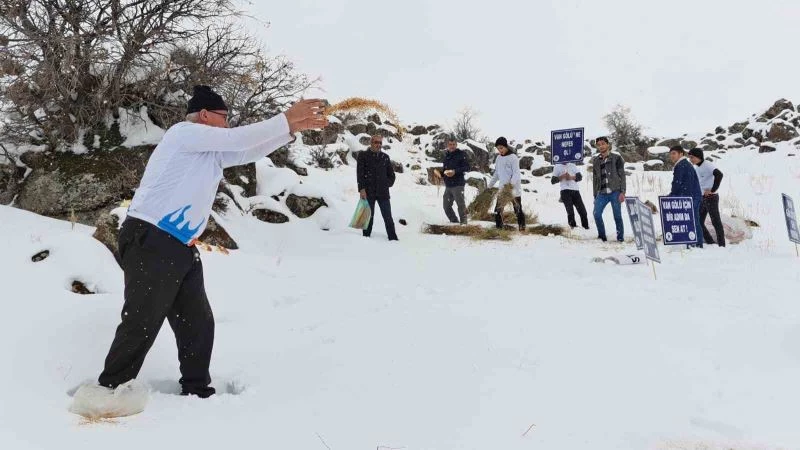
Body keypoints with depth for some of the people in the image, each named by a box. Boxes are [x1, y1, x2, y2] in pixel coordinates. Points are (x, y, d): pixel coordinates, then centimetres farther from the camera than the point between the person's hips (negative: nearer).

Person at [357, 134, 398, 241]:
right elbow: (360, 173, -5)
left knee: (388, 217, 1)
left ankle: (393, 239, 4)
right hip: (368, 192, -2)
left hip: (383, 192, 3)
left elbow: (391, 174, 20)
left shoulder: (385, 157, 12)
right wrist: (362, 189, -13)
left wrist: (388, 184, 5)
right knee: (369, 217, 3)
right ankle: (366, 238, 11)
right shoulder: (363, 155, 2)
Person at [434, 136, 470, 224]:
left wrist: (455, 171, -20)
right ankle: (454, 221, 22)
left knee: (460, 204, -10)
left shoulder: (461, 154, -3)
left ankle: (463, 222, -2)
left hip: (457, 185, -7)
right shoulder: (446, 156, 16)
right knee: (446, 206, 10)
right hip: (448, 185, 7)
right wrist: (439, 173, 2)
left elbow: (467, 167, -9)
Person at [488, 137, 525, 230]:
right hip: (502, 189, 6)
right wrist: (490, 186, 20)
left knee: (518, 210, 1)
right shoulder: (498, 158, 12)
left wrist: (511, 183, -31)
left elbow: (516, 173, -15)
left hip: (514, 188, -6)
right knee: (498, 210, 1)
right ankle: (498, 228, 8)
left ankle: (522, 228, 7)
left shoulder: (513, 157, -8)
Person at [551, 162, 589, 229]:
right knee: (570, 211, -16)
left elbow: (580, 177, 10)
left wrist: (571, 177, -9)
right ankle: (573, 226, -2)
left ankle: (586, 226, 16)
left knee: (582, 210, 0)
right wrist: (561, 177, -10)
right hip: (565, 191, -3)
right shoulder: (557, 167, 11)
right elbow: (553, 180, 7)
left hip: (575, 190, 3)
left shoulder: (573, 166, 17)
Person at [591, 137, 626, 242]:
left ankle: (620, 238, 9)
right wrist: (595, 196, 13)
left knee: (617, 216, -2)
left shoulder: (616, 158, 4)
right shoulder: (596, 161, 15)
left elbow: (622, 176, 0)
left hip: (615, 192, -3)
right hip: (602, 193, 3)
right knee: (597, 214, -12)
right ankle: (602, 237, 1)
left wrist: (622, 192, -9)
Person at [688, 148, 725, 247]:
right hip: (701, 198, 9)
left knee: (716, 222, -2)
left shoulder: (708, 165, -13)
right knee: (698, 222, 7)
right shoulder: (696, 168, 11)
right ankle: (710, 243, 16)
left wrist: (712, 190, -24)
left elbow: (719, 175, -29)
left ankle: (721, 245, 6)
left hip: (711, 198, -8)